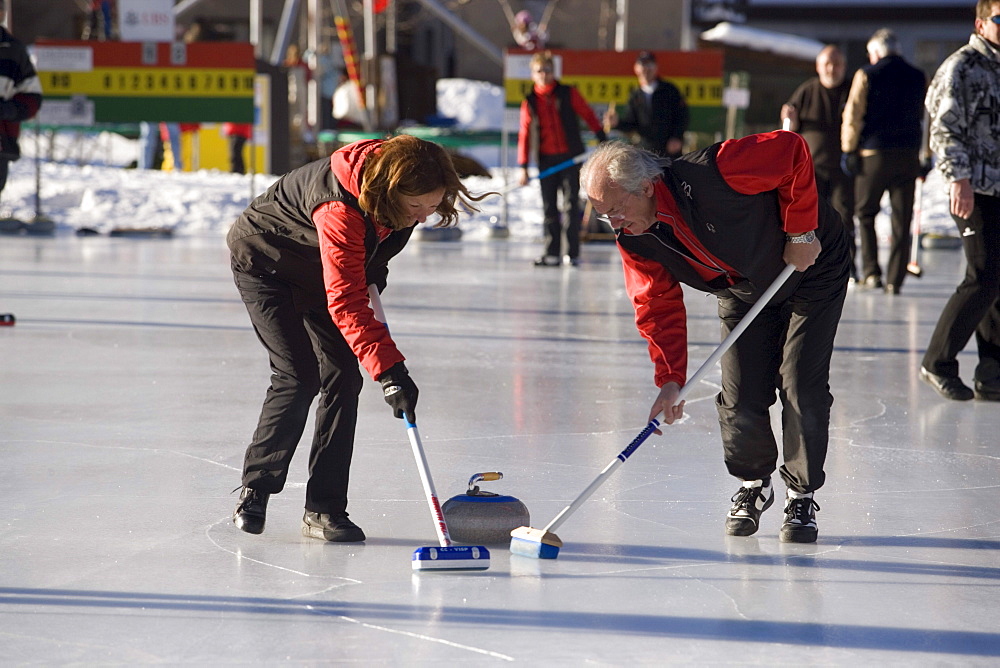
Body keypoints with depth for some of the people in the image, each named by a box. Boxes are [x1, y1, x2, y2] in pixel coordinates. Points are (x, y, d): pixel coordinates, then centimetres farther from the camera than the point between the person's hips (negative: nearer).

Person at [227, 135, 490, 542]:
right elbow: (346, 303, -43)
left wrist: (373, 279, 0)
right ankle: (254, 489, 3)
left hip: (316, 274, 7)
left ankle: (325, 508, -4)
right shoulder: (341, 209, -41)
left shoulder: (404, 192, -19)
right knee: (299, 378, -16)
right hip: (263, 262, -7)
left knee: (343, 377, -6)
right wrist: (389, 370, -48)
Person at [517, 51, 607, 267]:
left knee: (572, 204, -3)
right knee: (549, 207, 3)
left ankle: (572, 253, 0)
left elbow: (588, 115, 6)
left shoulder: (568, 94, 2)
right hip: (546, 160, 2)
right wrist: (523, 167, 1)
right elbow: (524, 135, 5)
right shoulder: (530, 102, 5)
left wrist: (602, 139, -2)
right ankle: (552, 253, 7)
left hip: (571, 157, -2)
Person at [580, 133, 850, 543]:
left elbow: (792, 151, -30)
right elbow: (659, 307, -8)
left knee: (801, 388, -10)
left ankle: (802, 497, 6)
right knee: (739, 396, -3)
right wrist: (670, 377, -18)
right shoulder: (635, 242, -17)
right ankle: (753, 484, 22)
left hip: (810, 268, -5)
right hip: (743, 291, 5)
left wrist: (801, 232, -26)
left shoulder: (710, 175, -39)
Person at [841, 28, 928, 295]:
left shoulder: (867, 75, -3)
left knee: (865, 213, 11)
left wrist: (848, 150, 0)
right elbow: (924, 118, 12)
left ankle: (871, 272, -1)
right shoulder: (918, 78, 9)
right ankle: (895, 280, 3)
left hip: (874, 154, -3)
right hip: (908, 156, 3)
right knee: (901, 221, 5)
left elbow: (853, 116, -6)